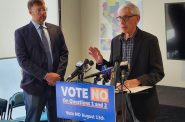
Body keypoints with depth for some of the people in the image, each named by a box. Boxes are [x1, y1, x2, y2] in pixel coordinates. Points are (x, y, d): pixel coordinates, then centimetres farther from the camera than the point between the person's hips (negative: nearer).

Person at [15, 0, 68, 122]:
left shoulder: (56, 29, 10)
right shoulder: (21, 32, -2)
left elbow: (64, 53, 8)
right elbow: (23, 60, -10)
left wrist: (58, 75, -7)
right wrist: (45, 75, -16)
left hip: (56, 83, 4)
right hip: (35, 84, -3)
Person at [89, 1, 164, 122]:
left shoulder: (150, 40, -10)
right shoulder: (115, 41, 6)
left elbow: (158, 72, -11)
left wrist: (138, 81, -26)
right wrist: (101, 61, -7)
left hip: (143, 101, -4)